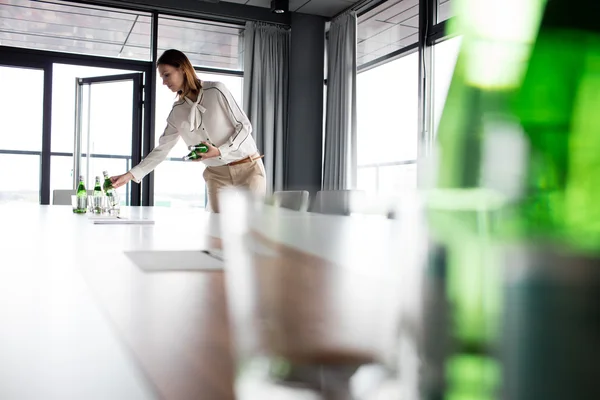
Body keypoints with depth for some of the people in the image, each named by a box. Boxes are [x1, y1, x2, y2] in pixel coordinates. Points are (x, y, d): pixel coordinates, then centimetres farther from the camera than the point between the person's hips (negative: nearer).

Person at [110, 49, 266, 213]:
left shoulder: (216, 90, -8)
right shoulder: (177, 112, 4)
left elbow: (244, 126, -6)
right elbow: (161, 149, 6)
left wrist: (220, 151, -20)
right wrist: (130, 175, -3)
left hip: (248, 167, -3)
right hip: (216, 174, 3)